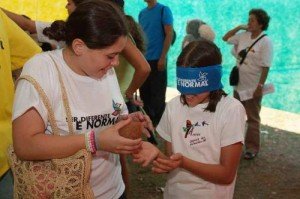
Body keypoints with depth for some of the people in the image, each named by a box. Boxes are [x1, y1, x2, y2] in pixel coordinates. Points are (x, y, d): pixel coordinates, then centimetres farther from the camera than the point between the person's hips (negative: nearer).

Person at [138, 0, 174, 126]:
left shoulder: (164, 10, -3)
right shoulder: (142, 13, 13)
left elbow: (169, 35, -8)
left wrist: (162, 57, -14)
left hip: (157, 59, -6)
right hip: (144, 59, 6)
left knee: (157, 93, 1)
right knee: (144, 91, 11)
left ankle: (158, 122, 11)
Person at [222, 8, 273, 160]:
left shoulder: (265, 42, -15)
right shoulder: (243, 36, 3)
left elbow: (265, 67, -18)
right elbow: (225, 38, 16)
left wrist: (260, 86, -21)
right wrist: (238, 27, 4)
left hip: (253, 87, -6)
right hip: (238, 85, 7)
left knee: (252, 119, 6)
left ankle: (252, 148, 16)